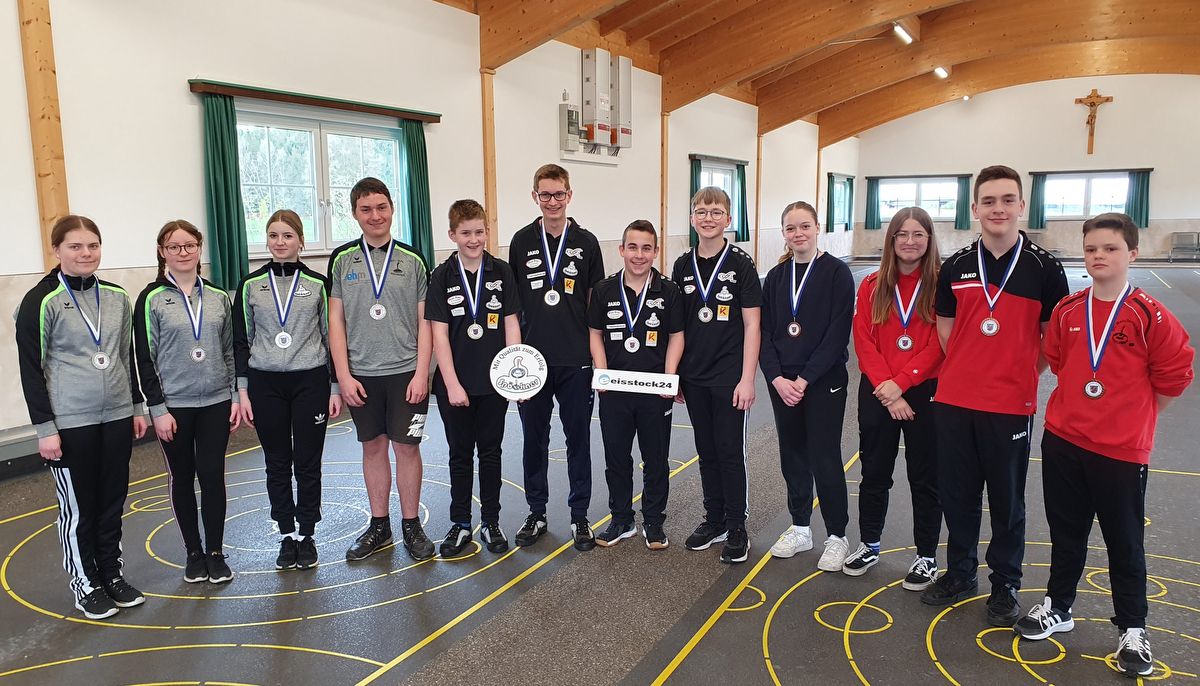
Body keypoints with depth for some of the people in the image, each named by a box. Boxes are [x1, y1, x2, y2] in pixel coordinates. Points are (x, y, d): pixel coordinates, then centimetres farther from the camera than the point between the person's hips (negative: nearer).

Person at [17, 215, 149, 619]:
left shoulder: (116, 297, 7)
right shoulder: (42, 301, -9)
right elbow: (31, 369, -9)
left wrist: (137, 406, 14)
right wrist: (44, 427, -11)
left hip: (116, 417, 5)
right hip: (70, 423, -5)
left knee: (113, 500, 13)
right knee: (77, 508, 7)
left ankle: (111, 574, 28)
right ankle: (85, 584, 22)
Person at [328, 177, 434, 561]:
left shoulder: (412, 260, 1)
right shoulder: (342, 260, 3)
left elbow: (424, 322, 0)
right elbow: (336, 320, 2)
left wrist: (421, 373, -7)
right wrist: (343, 376, -4)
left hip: (406, 372, -1)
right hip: (361, 374, 1)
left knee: (407, 446, 3)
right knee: (373, 446, 10)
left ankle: (411, 526, 18)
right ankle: (379, 526, 24)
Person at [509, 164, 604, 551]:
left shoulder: (586, 242, 2)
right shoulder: (522, 241, 4)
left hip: (576, 359, -1)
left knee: (578, 438, 8)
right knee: (534, 439, 10)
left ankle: (579, 515, 22)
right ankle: (536, 513, 26)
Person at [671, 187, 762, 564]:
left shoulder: (741, 264, -7)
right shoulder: (683, 265, 5)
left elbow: (752, 324, -8)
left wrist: (747, 379, -13)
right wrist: (673, 374, 7)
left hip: (729, 377, -4)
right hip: (694, 377, 4)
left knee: (730, 451, 3)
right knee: (706, 451, 14)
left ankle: (737, 527, 18)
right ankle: (714, 519, 28)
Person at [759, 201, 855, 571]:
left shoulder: (836, 272, -6)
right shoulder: (776, 276, 7)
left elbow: (838, 333, -12)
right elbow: (765, 332, 5)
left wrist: (805, 379, -16)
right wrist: (777, 378, -8)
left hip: (824, 383, -4)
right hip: (782, 384, 5)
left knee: (825, 459, 0)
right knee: (793, 456, 12)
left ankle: (837, 537, 16)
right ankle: (800, 528, 27)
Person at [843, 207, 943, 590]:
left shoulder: (940, 284, -5)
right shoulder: (872, 286, 4)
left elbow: (940, 344, -10)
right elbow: (863, 342, -2)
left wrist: (900, 383, -16)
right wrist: (886, 390, -12)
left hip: (925, 391, -3)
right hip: (877, 393, 3)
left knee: (925, 477, 8)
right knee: (874, 472, 13)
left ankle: (927, 557, 22)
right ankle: (868, 545, 30)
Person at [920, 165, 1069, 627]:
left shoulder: (1043, 268, -4)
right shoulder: (956, 267, 4)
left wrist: (1020, 376, -1)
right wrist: (968, 371, 5)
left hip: (1011, 406, -2)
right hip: (954, 402, 3)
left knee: (1006, 501, 10)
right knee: (957, 494, 12)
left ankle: (1005, 585, 27)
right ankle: (959, 572, 30)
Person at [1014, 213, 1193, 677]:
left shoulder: (1150, 317, -11)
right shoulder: (1067, 311, 1)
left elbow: (1173, 377, -5)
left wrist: (1129, 415, 2)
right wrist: (1085, 407, 10)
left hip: (1122, 451, -3)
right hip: (1063, 442, 4)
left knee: (1125, 543, 9)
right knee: (1066, 533, 16)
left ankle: (1132, 630, 25)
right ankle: (1057, 607, 32)